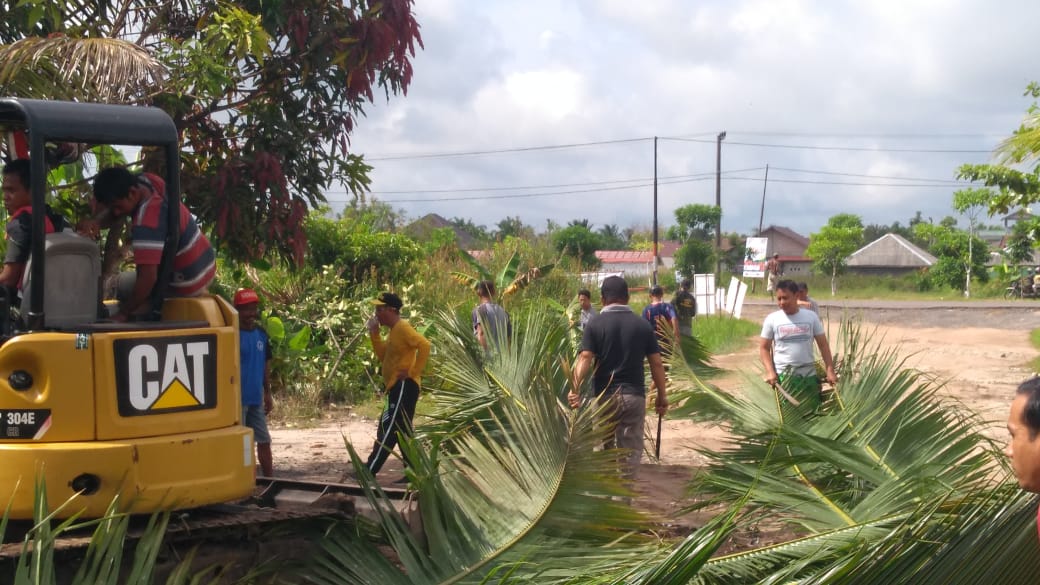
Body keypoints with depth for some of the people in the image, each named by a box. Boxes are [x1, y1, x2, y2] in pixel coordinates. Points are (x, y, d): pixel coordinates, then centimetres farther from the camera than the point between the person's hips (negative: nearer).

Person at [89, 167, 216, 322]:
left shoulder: (146, 224, -33)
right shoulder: (147, 181, -8)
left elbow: (148, 278, -36)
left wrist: (123, 314, -26)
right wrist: (95, 223, -15)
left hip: (187, 287, -9)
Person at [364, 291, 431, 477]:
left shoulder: (402, 328, -14)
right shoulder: (393, 331, 17)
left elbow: (424, 345, -25)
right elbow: (384, 357, 17)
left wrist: (413, 372, -22)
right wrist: (374, 334, 8)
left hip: (403, 387, -11)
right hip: (397, 388, 11)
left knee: (387, 429, -8)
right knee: (402, 430, 10)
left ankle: (369, 471, -7)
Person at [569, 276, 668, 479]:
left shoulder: (595, 325, -3)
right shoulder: (643, 325, 2)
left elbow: (585, 359, -15)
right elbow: (657, 364, 2)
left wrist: (575, 389, -22)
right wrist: (662, 396, 10)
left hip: (604, 396, 0)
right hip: (634, 396, 0)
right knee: (631, 451, 5)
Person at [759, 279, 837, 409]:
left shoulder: (811, 317, 2)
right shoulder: (772, 319, -1)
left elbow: (823, 345, 5)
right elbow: (764, 348, 3)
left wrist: (830, 370, -2)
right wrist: (770, 371, -11)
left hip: (809, 374, 2)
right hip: (783, 375, -1)